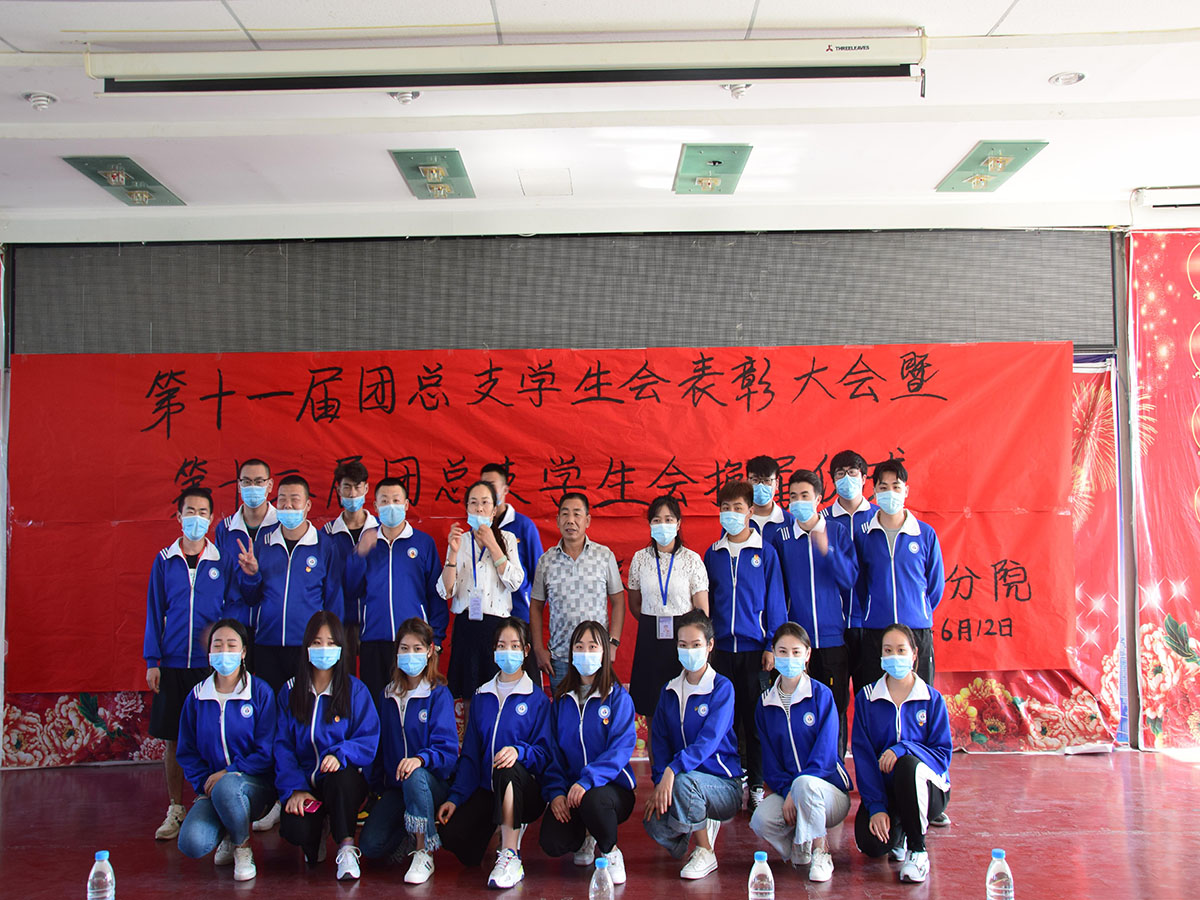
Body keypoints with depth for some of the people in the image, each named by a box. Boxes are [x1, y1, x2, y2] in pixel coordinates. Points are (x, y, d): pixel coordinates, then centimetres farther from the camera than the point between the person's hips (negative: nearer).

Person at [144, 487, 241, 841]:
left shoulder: (223, 561, 2)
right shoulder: (164, 560, 6)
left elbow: (235, 608, 6)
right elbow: (154, 612, 7)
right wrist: (152, 661, 1)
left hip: (211, 664, -1)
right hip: (172, 665, 1)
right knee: (174, 740, 7)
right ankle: (175, 811, 21)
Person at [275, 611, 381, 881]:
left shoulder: (355, 690, 1)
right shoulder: (289, 692, 7)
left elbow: (369, 740, -5)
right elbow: (283, 745, 2)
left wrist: (340, 754, -26)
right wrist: (294, 788, -13)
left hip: (344, 780, -2)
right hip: (305, 784, 2)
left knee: (340, 776, -38)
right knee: (293, 829, -28)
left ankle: (346, 847, -16)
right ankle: (319, 830, 12)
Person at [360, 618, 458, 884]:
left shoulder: (439, 694, -6)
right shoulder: (388, 695, 10)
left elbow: (447, 748, -15)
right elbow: (381, 745, 17)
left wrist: (420, 758, -34)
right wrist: (377, 786, 9)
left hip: (433, 782, -4)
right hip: (395, 786, 4)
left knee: (414, 776, -40)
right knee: (370, 847, -19)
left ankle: (424, 853, -21)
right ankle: (409, 830, 15)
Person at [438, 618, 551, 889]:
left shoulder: (537, 699, 0)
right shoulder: (481, 697, 13)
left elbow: (544, 753, -5)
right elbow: (470, 754, 13)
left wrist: (519, 751, -27)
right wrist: (455, 796, 1)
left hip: (525, 791, -4)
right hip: (486, 790, 4)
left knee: (509, 767, -38)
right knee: (452, 837, -22)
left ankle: (510, 856, -30)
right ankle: (504, 827, 12)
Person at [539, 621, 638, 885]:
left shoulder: (618, 697, -2)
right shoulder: (562, 700, 10)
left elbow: (622, 747, -14)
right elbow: (554, 751, 8)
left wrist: (588, 780, -28)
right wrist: (555, 792, -10)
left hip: (612, 786, -3)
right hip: (569, 789, 3)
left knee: (592, 800, -38)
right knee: (551, 843, -22)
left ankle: (610, 851, -4)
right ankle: (583, 838, 16)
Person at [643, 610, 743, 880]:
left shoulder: (722, 687, -8)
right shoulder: (669, 690, 8)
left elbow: (708, 740, -20)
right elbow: (660, 741, 4)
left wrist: (672, 770, -32)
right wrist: (659, 783, -13)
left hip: (723, 784, -4)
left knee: (685, 780, -36)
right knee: (654, 823, -26)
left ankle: (705, 851, -10)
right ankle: (702, 823, 9)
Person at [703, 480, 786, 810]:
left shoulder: (765, 552, 1)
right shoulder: (712, 554, 8)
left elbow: (775, 601, 0)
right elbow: (705, 602, 12)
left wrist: (772, 646, -6)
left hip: (754, 647, -2)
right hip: (721, 648, 2)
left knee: (755, 719, 2)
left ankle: (757, 785, 13)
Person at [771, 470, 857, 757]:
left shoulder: (837, 533, 4)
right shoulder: (781, 537, 4)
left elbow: (849, 579, -4)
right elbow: (776, 591, 8)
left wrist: (826, 550, -18)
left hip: (833, 638, 0)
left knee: (835, 708, 4)